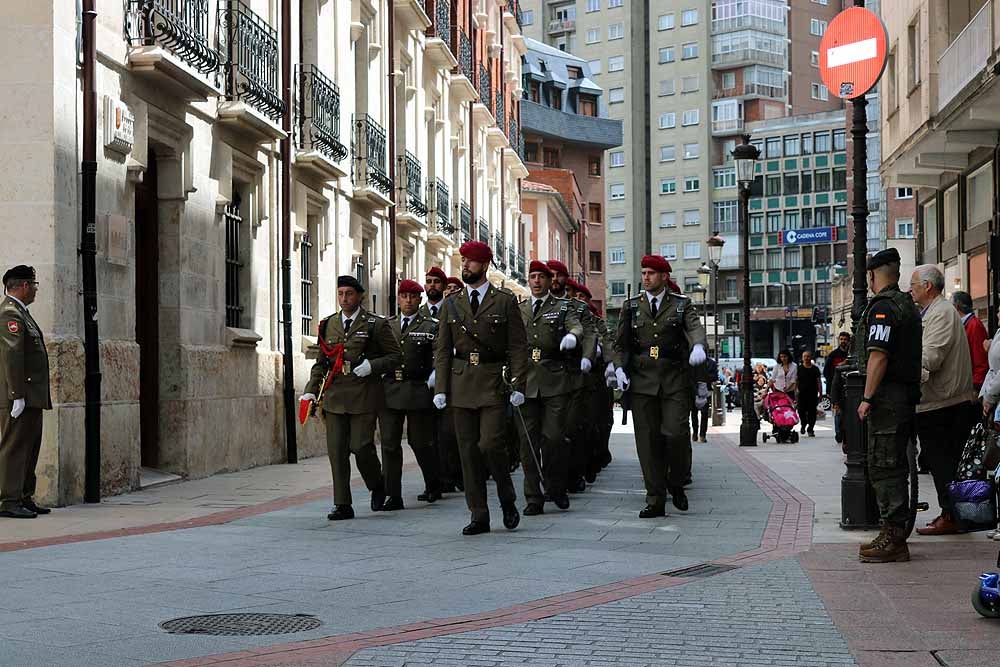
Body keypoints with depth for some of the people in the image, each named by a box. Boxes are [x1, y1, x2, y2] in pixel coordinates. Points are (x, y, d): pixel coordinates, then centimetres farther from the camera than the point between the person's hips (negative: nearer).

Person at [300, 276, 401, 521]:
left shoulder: (376, 325, 1)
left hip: (363, 396, -4)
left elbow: (395, 357, 3)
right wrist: (311, 390, 6)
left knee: (361, 446, -7)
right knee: (336, 451, -1)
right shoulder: (328, 325, 14)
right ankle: (343, 505, 4)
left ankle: (376, 485, 22)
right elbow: (321, 362, 18)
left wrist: (371, 366, -13)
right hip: (334, 396, 4)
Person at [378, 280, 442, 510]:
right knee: (389, 443, -1)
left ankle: (433, 486, 28)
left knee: (420, 441, 6)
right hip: (390, 391, 3)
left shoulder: (431, 326, 3)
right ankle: (393, 495, 3)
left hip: (418, 390, -3)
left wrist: (434, 377, -19)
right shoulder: (387, 325, 15)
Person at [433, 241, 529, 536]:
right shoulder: (451, 303, 11)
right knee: (468, 450, 3)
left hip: (494, 384, -3)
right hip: (461, 385, 3)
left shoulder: (505, 301, 2)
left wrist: (518, 386, -8)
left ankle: (508, 500, 11)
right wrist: (440, 388, 1)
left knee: (491, 444, -13)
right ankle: (478, 516, 9)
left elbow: (518, 346, 0)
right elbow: (442, 349, 10)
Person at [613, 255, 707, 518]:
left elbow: (695, 327, -9)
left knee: (676, 433, -14)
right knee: (648, 440, -1)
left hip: (675, 380, -1)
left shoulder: (681, 304, 8)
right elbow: (620, 341, 10)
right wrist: (619, 368, -7)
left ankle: (676, 483, 13)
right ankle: (655, 501, 4)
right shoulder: (631, 306, 12)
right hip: (642, 380, 2)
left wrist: (698, 346, -31)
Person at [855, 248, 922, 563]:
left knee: (884, 466, -8)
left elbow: (878, 356, -20)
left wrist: (867, 398, -18)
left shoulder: (882, 307, -13)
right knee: (895, 464, 14)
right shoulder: (908, 306, 17)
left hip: (887, 396, -10)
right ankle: (895, 533, 21)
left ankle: (893, 540, -9)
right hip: (907, 394, 10)